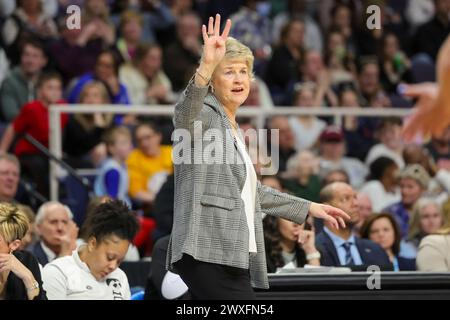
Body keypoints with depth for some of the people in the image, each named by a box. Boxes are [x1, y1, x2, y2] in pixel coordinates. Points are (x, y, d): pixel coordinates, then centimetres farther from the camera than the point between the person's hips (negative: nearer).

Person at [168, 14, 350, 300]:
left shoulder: (232, 128, 25)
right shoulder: (205, 115, -3)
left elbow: (251, 191, 35)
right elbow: (185, 116, -29)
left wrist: (309, 208, 37)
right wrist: (206, 65, -44)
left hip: (231, 256, 9)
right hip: (210, 255, -9)